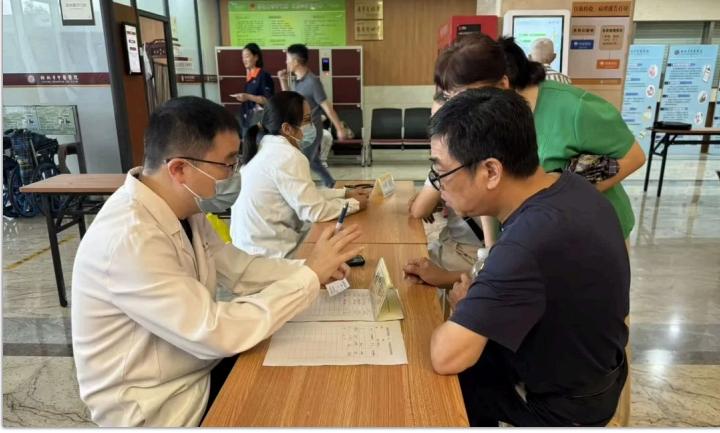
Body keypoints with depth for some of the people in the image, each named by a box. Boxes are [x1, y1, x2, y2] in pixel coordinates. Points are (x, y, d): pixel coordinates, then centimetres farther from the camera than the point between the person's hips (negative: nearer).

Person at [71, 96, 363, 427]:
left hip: (198, 367, 7)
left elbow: (236, 268, 2)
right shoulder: (130, 241, -32)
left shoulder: (183, 207, -5)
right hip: (159, 407, -7)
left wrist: (306, 269, -13)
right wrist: (309, 275, -25)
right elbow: (216, 333, -31)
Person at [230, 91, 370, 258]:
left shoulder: (270, 148, 7)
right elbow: (315, 211, -20)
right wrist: (355, 203, -6)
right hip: (269, 252, -8)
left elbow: (307, 194, 12)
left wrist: (345, 193, 8)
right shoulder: (288, 157, -21)